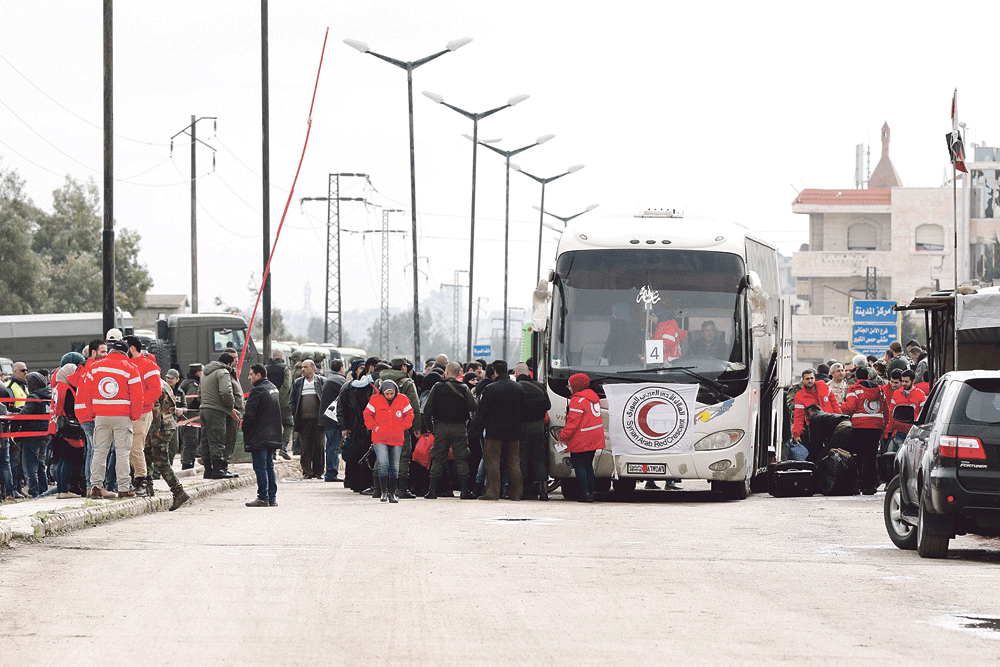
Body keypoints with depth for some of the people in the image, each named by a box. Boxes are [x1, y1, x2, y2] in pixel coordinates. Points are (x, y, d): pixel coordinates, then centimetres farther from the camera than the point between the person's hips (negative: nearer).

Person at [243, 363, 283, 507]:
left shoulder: (257, 391, -16)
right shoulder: (274, 389, 13)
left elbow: (249, 415, -18)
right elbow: (280, 412, 21)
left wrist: (246, 435, -7)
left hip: (259, 438, -9)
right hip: (273, 436, 9)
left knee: (260, 468, -5)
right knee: (269, 467, 13)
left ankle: (263, 498, -6)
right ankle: (272, 498, 14)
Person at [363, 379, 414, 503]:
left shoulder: (402, 400, 2)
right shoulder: (375, 400, -1)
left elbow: (409, 414, 13)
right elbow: (367, 415, 7)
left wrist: (402, 427, 2)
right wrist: (375, 427, -4)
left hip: (396, 439, 2)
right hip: (380, 438, -2)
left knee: (394, 467, 6)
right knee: (382, 463, -18)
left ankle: (392, 493, 16)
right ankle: (384, 491, -9)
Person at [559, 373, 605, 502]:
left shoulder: (578, 400, -16)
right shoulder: (593, 397, 13)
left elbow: (573, 422, -19)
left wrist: (563, 436, -12)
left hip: (581, 441, -9)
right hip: (594, 438, 9)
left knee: (579, 465, -3)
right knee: (588, 465, 15)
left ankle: (585, 493, -9)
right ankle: (590, 493, 14)